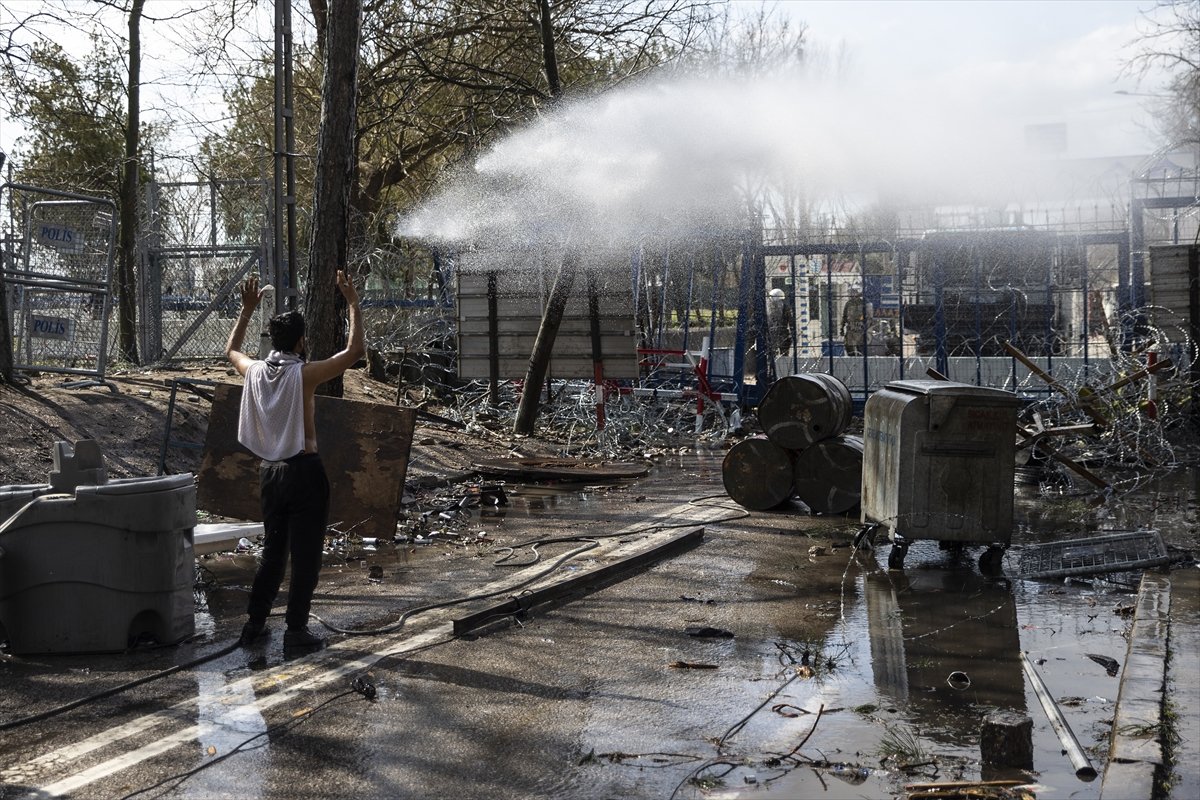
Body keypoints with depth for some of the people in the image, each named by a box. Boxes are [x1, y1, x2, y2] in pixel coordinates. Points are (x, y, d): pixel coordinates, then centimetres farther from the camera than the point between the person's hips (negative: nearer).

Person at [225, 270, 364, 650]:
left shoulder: (254, 371, 2)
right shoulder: (304, 374, -15)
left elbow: (231, 349, 25)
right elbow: (354, 351, -14)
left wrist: (247, 308, 28)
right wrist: (353, 303, -7)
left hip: (270, 471, 6)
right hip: (304, 472, -6)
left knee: (273, 550, 18)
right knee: (306, 554, 3)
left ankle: (255, 622, 22)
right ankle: (296, 629, 6)